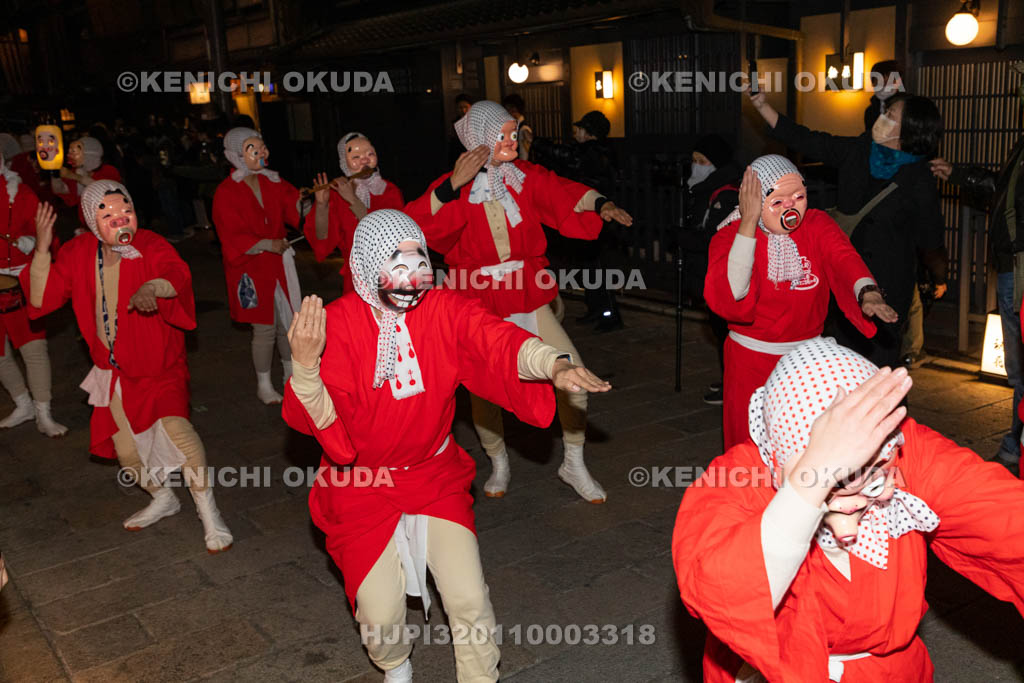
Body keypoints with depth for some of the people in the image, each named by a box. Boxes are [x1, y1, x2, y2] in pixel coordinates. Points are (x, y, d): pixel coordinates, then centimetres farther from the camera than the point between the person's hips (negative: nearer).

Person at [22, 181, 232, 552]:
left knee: (174, 425, -28)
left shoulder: (151, 246, -17)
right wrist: (42, 248, -21)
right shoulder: (79, 253, -4)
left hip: (160, 365, -5)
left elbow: (178, 275, -37)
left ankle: (208, 510, -11)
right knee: (125, 449, 13)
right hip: (117, 371, 5)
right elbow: (42, 299, -8)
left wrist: (153, 287, -59)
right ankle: (163, 497, 42)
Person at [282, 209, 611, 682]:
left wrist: (554, 365, -47)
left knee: (470, 599, -5)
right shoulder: (335, 322, -16)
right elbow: (315, 418, -23)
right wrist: (305, 363, -43)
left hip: (435, 477, 2)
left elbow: (497, 341, -27)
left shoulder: (445, 310, -10)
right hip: (362, 485, -1)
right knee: (381, 615, -4)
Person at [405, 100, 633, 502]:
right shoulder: (454, 186, -6)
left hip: (526, 297, 2)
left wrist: (600, 205, -28)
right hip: (477, 303, -2)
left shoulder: (526, 176, 2)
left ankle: (574, 464, 14)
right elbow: (415, 225, -19)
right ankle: (499, 463, 33)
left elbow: (563, 193, -9)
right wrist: (455, 184, -27)